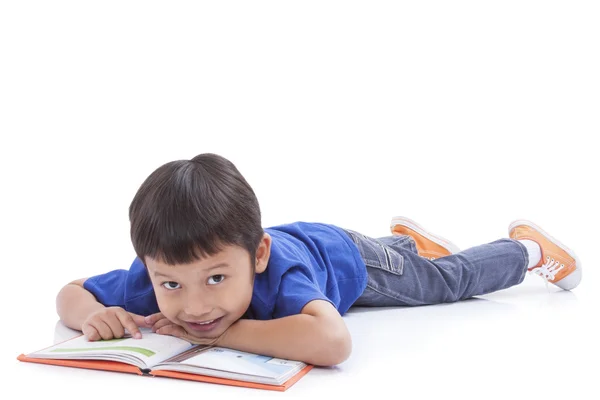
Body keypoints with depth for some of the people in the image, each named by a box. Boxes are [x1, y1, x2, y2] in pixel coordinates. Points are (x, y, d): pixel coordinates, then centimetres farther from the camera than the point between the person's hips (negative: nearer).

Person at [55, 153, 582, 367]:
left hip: (340, 254, -4)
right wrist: (94, 315, -47)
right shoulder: (152, 278, -39)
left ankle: (527, 247, 49)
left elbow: (333, 342, -71)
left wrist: (224, 333, -62)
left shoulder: (275, 269, -53)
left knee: (450, 279, 21)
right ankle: (409, 239, 69)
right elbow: (69, 292, -24)